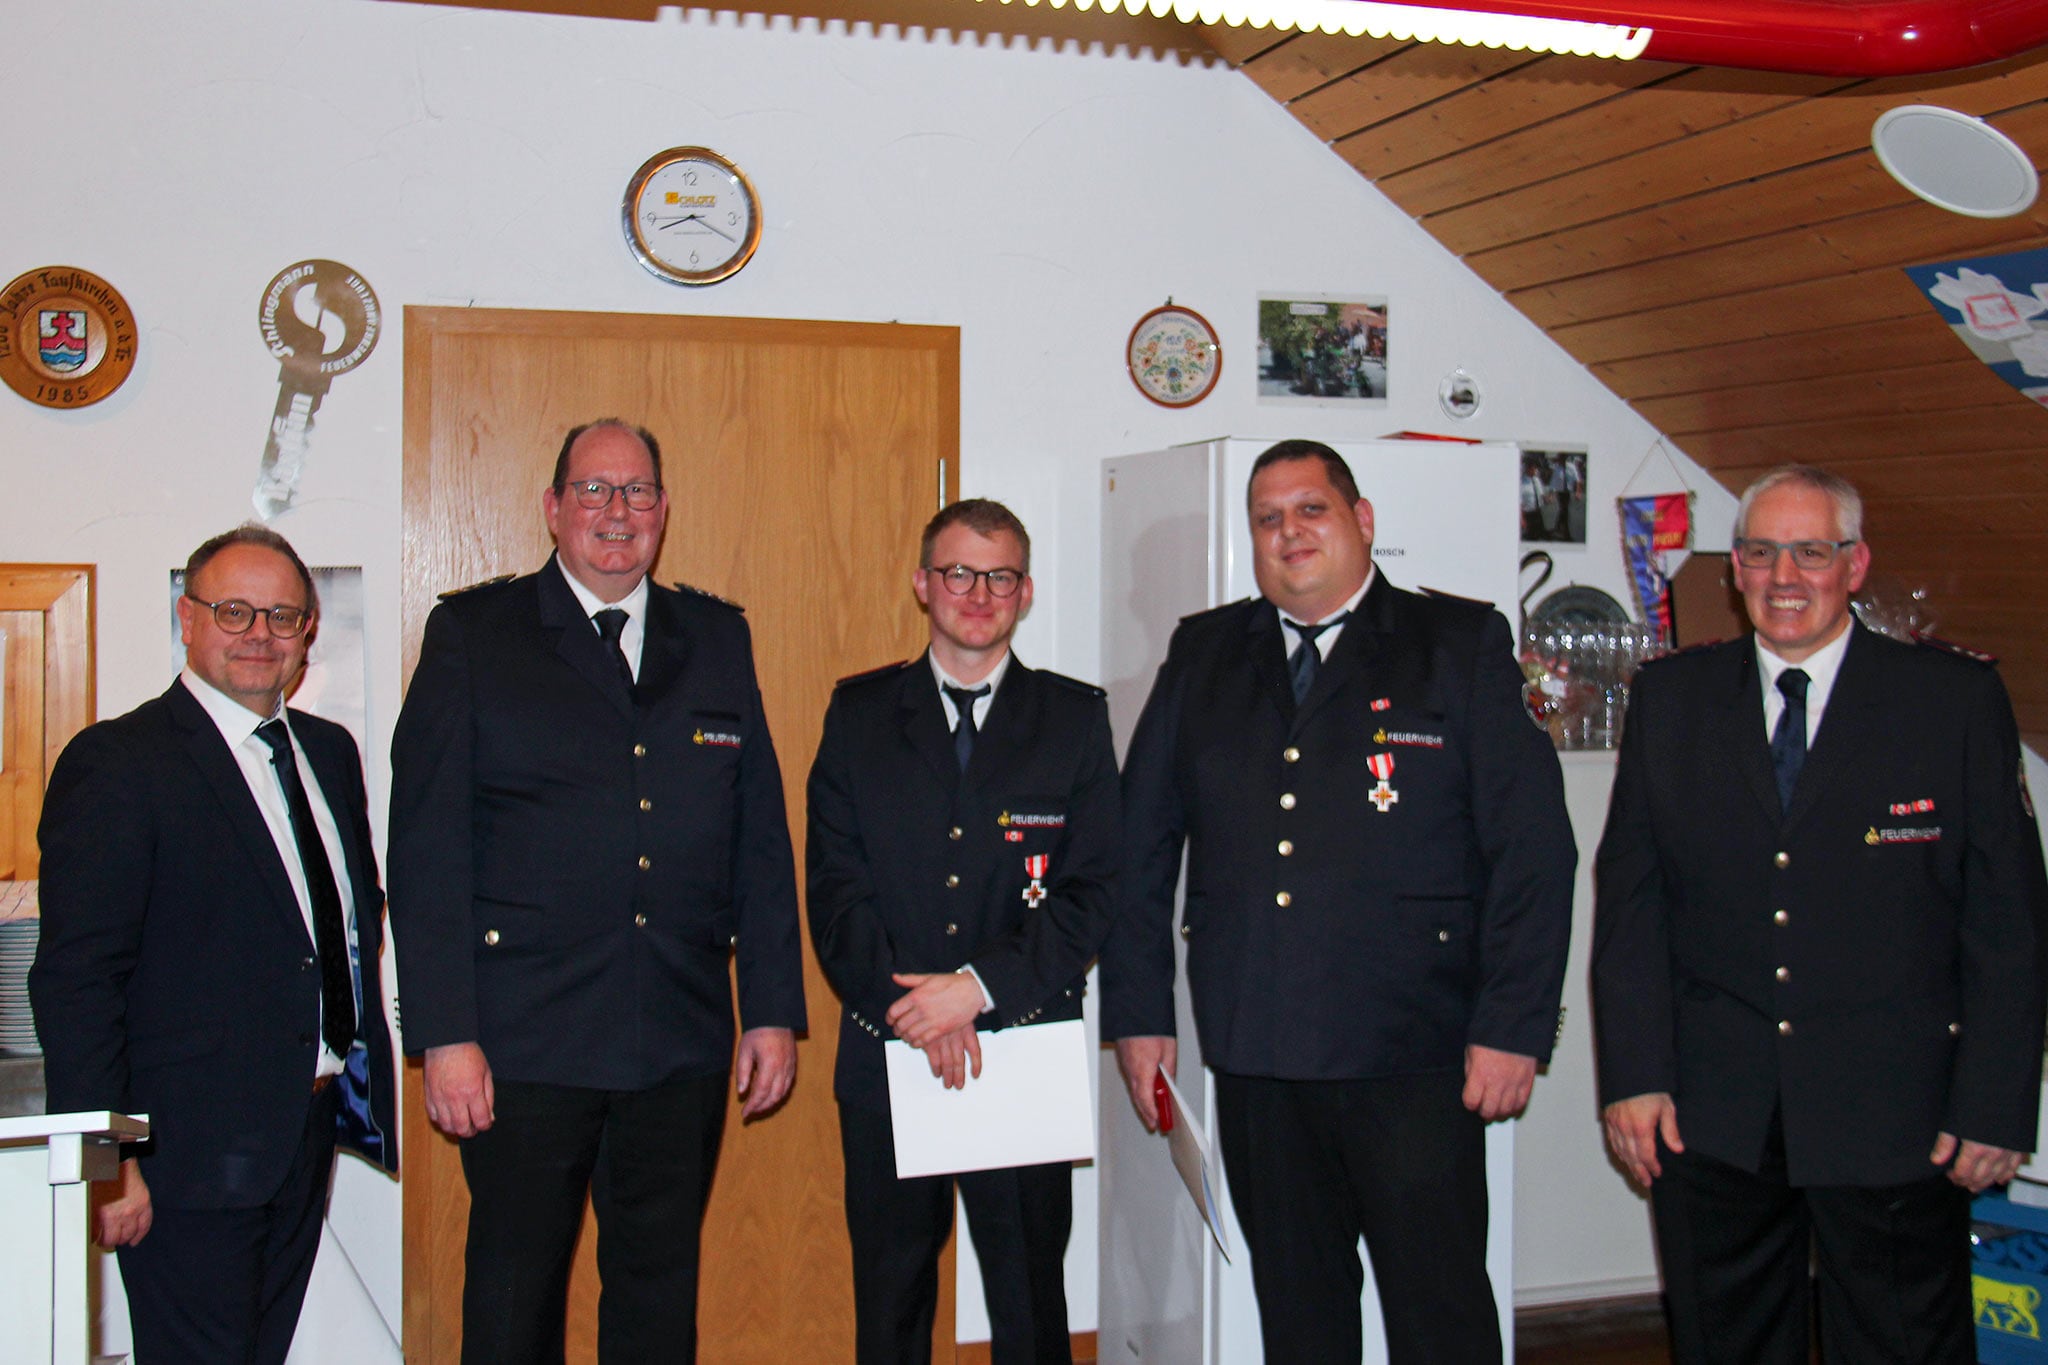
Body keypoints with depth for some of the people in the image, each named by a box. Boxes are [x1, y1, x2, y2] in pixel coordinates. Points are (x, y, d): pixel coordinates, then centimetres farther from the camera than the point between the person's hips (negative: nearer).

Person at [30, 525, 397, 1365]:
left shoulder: (329, 752, 12)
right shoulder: (116, 763, -10)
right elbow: (75, 980, -14)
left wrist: (361, 1087, 10)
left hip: (307, 1131, 7)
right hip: (190, 1150, -7)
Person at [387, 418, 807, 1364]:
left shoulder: (718, 639, 11)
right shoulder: (472, 633, 1)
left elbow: (762, 837, 11)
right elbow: (426, 848, -4)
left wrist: (774, 1010, 7)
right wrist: (444, 1035, -10)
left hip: (682, 1046, 3)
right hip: (524, 1041, -3)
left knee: (661, 1287, 12)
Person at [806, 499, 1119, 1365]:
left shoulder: (1075, 718, 4)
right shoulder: (859, 712, 7)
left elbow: (1091, 893, -3)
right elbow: (836, 887, 0)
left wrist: (979, 987, -15)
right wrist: (911, 1010, -13)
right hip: (889, 1057, 1)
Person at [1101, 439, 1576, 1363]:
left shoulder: (1462, 645, 2)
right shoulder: (1203, 655, 11)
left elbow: (1533, 847, -3)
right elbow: (1142, 846, 13)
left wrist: (1513, 1028, -9)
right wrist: (1137, 1011, 7)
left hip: (1415, 1055, -3)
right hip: (1255, 1057, 3)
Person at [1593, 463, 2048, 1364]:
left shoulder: (1958, 699, 0)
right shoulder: (1669, 698, 7)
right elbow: (1629, 900, 5)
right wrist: (1633, 1075, -2)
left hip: (1894, 1121, -2)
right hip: (1709, 1120, 2)